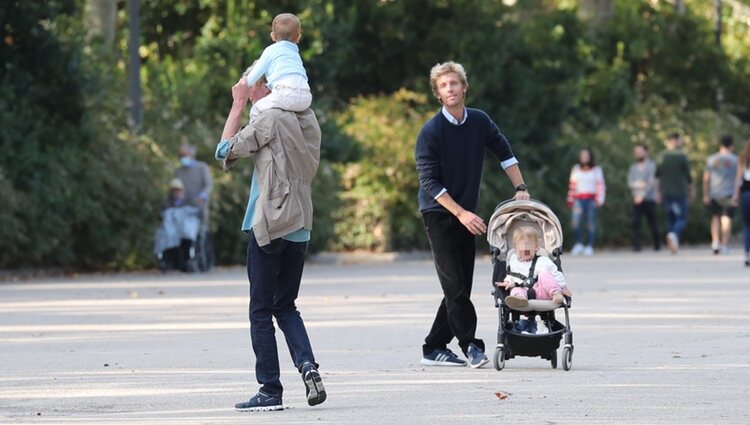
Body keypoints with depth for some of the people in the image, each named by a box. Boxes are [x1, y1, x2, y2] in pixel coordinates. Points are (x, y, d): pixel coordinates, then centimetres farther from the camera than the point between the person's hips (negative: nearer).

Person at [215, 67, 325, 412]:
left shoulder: (270, 119, -13)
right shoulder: (308, 121, 10)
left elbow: (226, 149, -5)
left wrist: (238, 104, 2)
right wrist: (244, 103, 18)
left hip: (269, 226, -7)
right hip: (300, 227, 7)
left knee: (261, 311, 1)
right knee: (285, 306, 17)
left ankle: (270, 390, 0)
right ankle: (307, 364, -7)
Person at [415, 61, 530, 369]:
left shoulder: (479, 122, 3)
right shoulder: (430, 131, -13)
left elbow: (504, 153, 18)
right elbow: (430, 182, -15)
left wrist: (520, 188, 9)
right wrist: (461, 213, -20)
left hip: (466, 214, 6)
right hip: (438, 213, -6)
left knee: (460, 286, 5)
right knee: (454, 283, -12)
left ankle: (434, 348, 12)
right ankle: (470, 346, -7)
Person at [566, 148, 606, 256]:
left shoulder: (596, 169, 7)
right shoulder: (576, 169, 14)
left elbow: (600, 185, 3)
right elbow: (572, 184, 16)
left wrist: (599, 199, -6)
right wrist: (570, 199, 13)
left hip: (591, 199, -1)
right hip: (578, 199, 1)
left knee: (591, 223, -2)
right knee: (576, 221, -16)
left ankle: (590, 246, 6)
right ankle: (578, 244, -1)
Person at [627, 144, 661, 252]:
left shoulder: (651, 165, 0)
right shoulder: (633, 168, 13)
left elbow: (651, 182, -9)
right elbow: (630, 183, 6)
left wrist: (642, 194, -19)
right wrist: (637, 184, -16)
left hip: (649, 199, -3)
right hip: (636, 199, 3)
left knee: (652, 223, 4)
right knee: (636, 222, -12)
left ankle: (657, 245, 19)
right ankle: (636, 245, -14)